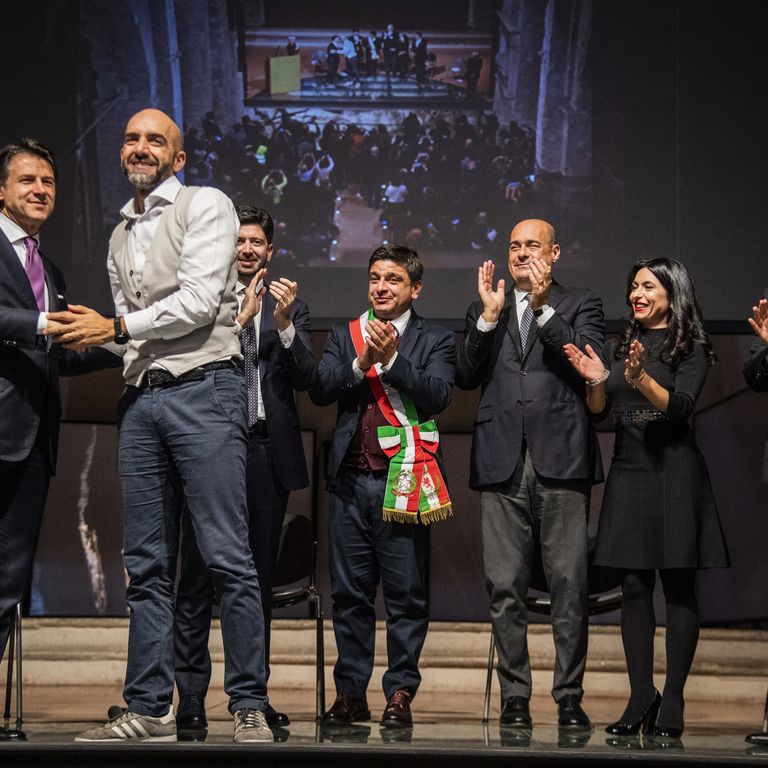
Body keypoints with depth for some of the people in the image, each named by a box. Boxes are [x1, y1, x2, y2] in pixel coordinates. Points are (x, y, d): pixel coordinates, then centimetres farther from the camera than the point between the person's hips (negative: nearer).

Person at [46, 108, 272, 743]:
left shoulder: (206, 206, 2)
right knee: (147, 565, 5)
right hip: (141, 399, 7)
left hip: (203, 389, -7)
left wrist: (116, 326, -4)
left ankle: (250, 705, -7)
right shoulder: (121, 236, 22)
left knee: (227, 555, -10)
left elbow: (198, 303, -9)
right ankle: (149, 709, 8)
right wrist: (93, 339, 4)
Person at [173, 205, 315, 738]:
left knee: (260, 579, 7)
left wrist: (284, 322, -10)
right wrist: (241, 318, -14)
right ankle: (191, 701, -7)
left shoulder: (290, 308, 15)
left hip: (268, 453, 3)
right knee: (199, 579, -7)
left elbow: (305, 378, 4)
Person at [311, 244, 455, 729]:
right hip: (352, 480, 3)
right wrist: (362, 361, -10)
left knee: (406, 594, -2)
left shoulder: (435, 340, 7)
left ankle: (400, 693, 4)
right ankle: (351, 694, 12)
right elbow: (320, 390, 3)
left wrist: (392, 358, -15)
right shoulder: (344, 336, 15)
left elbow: (437, 396, -8)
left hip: (402, 481, -3)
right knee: (350, 593, 6)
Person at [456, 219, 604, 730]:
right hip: (503, 462, 2)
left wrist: (544, 309, -8)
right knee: (505, 587, 2)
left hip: (561, 458, -2)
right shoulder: (484, 310, 18)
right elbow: (466, 377, 7)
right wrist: (490, 316, -3)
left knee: (570, 585, -3)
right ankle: (515, 696, 8)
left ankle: (570, 697, 3)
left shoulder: (580, 304, 11)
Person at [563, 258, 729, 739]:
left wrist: (641, 379, -29)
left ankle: (672, 701, -1)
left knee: (679, 586, -3)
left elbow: (681, 406, -14)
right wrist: (596, 381, -9)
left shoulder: (692, 347, -1)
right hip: (629, 469, 5)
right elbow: (598, 410, 12)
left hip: (674, 471, -5)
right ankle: (641, 696, 6)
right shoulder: (621, 346, 15)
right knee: (635, 586, 3)